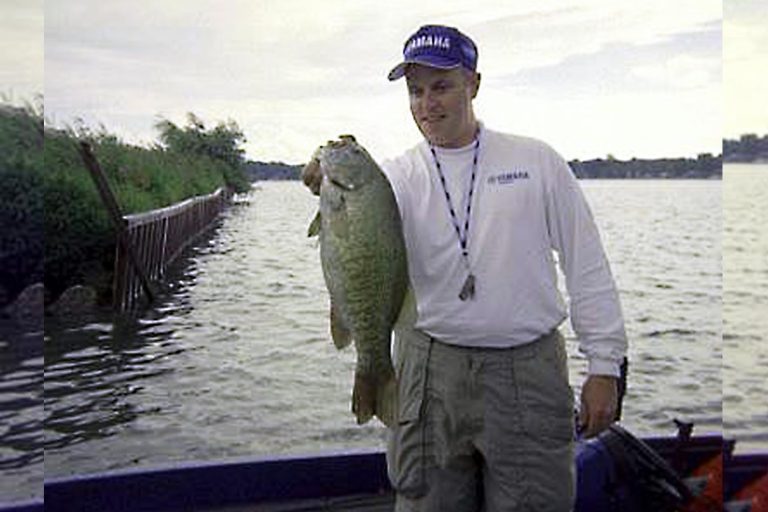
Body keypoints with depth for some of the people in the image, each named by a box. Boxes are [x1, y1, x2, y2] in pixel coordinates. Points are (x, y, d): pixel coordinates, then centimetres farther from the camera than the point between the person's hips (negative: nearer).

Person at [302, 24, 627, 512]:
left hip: (529, 373, 0)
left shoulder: (537, 160, 4)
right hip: (431, 372, 1)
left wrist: (604, 366, 1)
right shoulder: (398, 175, 3)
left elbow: (587, 267, 5)